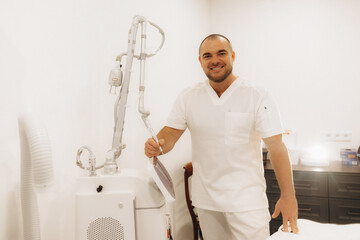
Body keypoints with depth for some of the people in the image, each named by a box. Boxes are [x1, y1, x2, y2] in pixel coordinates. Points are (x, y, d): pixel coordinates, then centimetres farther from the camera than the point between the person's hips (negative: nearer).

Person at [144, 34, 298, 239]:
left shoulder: (258, 96, -9)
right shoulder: (188, 97, 0)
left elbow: (276, 147, -10)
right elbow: (171, 132, -1)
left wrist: (288, 196, -12)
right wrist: (156, 146, -24)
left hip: (247, 200, -3)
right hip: (206, 199, 4)